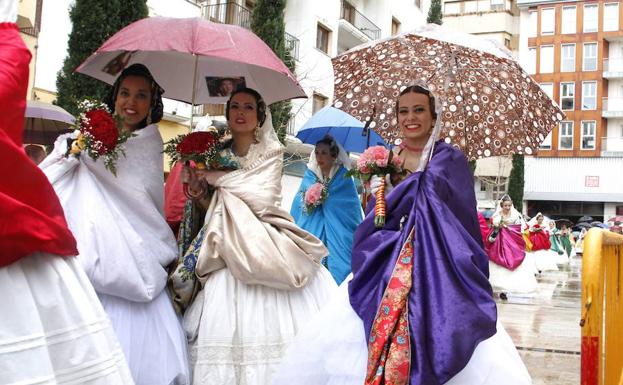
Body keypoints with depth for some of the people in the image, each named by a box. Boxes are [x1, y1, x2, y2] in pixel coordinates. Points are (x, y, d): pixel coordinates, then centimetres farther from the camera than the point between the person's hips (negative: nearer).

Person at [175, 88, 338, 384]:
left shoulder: (271, 152, 2)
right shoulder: (219, 155, 12)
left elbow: (262, 200, -12)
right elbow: (215, 208, 15)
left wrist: (217, 178, -6)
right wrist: (197, 190, -5)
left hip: (264, 245, -3)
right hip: (230, 253, 3)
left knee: (268, 326, -10)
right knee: (228, 325, -6)